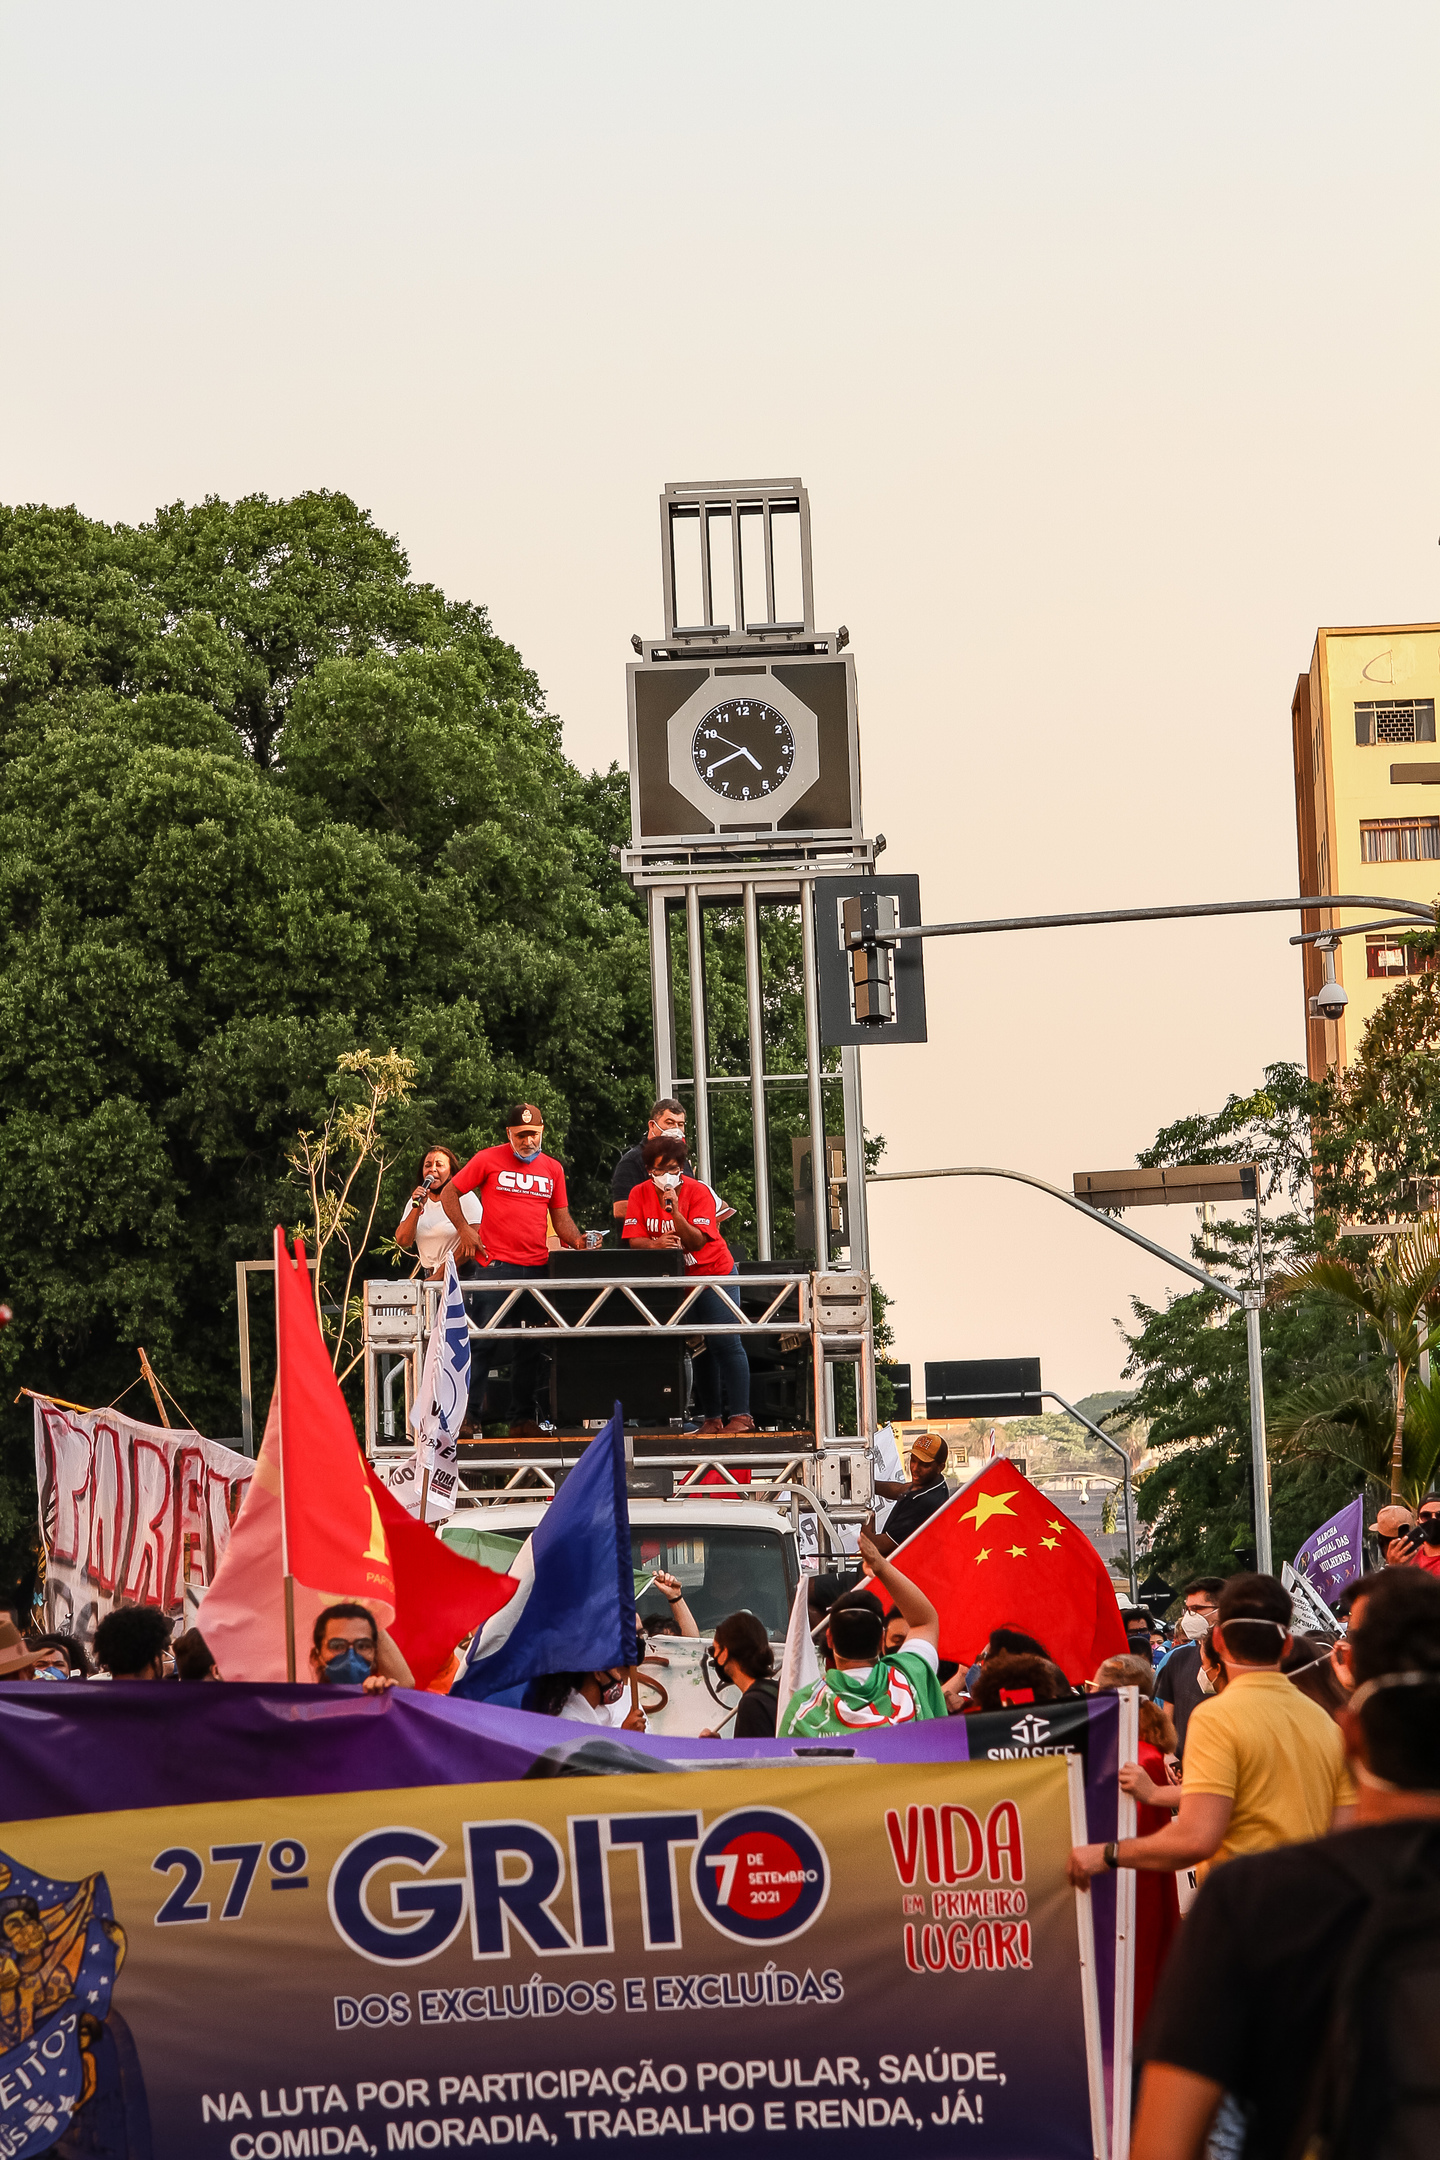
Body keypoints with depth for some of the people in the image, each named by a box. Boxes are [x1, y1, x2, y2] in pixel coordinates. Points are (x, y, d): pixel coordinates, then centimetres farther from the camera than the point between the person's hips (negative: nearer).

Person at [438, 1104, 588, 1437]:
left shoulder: (552, 1169, 14)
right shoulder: (488, 1160, 2)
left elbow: (561, 1217, 15)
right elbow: (449, 1193, 6)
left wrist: (577, 1241, -4)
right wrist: (464, 1229, -7)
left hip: (537, 1268, 5)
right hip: (496, 1265, -4)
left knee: (531, 1348, 7)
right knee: (483, 1340, -7)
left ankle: (522, 1419, 13)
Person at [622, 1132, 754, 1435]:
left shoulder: (698, 1192, -15)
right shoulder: (640, 1195, -4)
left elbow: (697, 1242, -24)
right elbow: (634, 1240, -10)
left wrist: (674, 1210, -35)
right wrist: (655, 1244, -30)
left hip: (714, 1273, -4)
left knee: (724, 1342, -12)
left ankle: (741, 1416, -14)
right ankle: (712, 1417, 8)